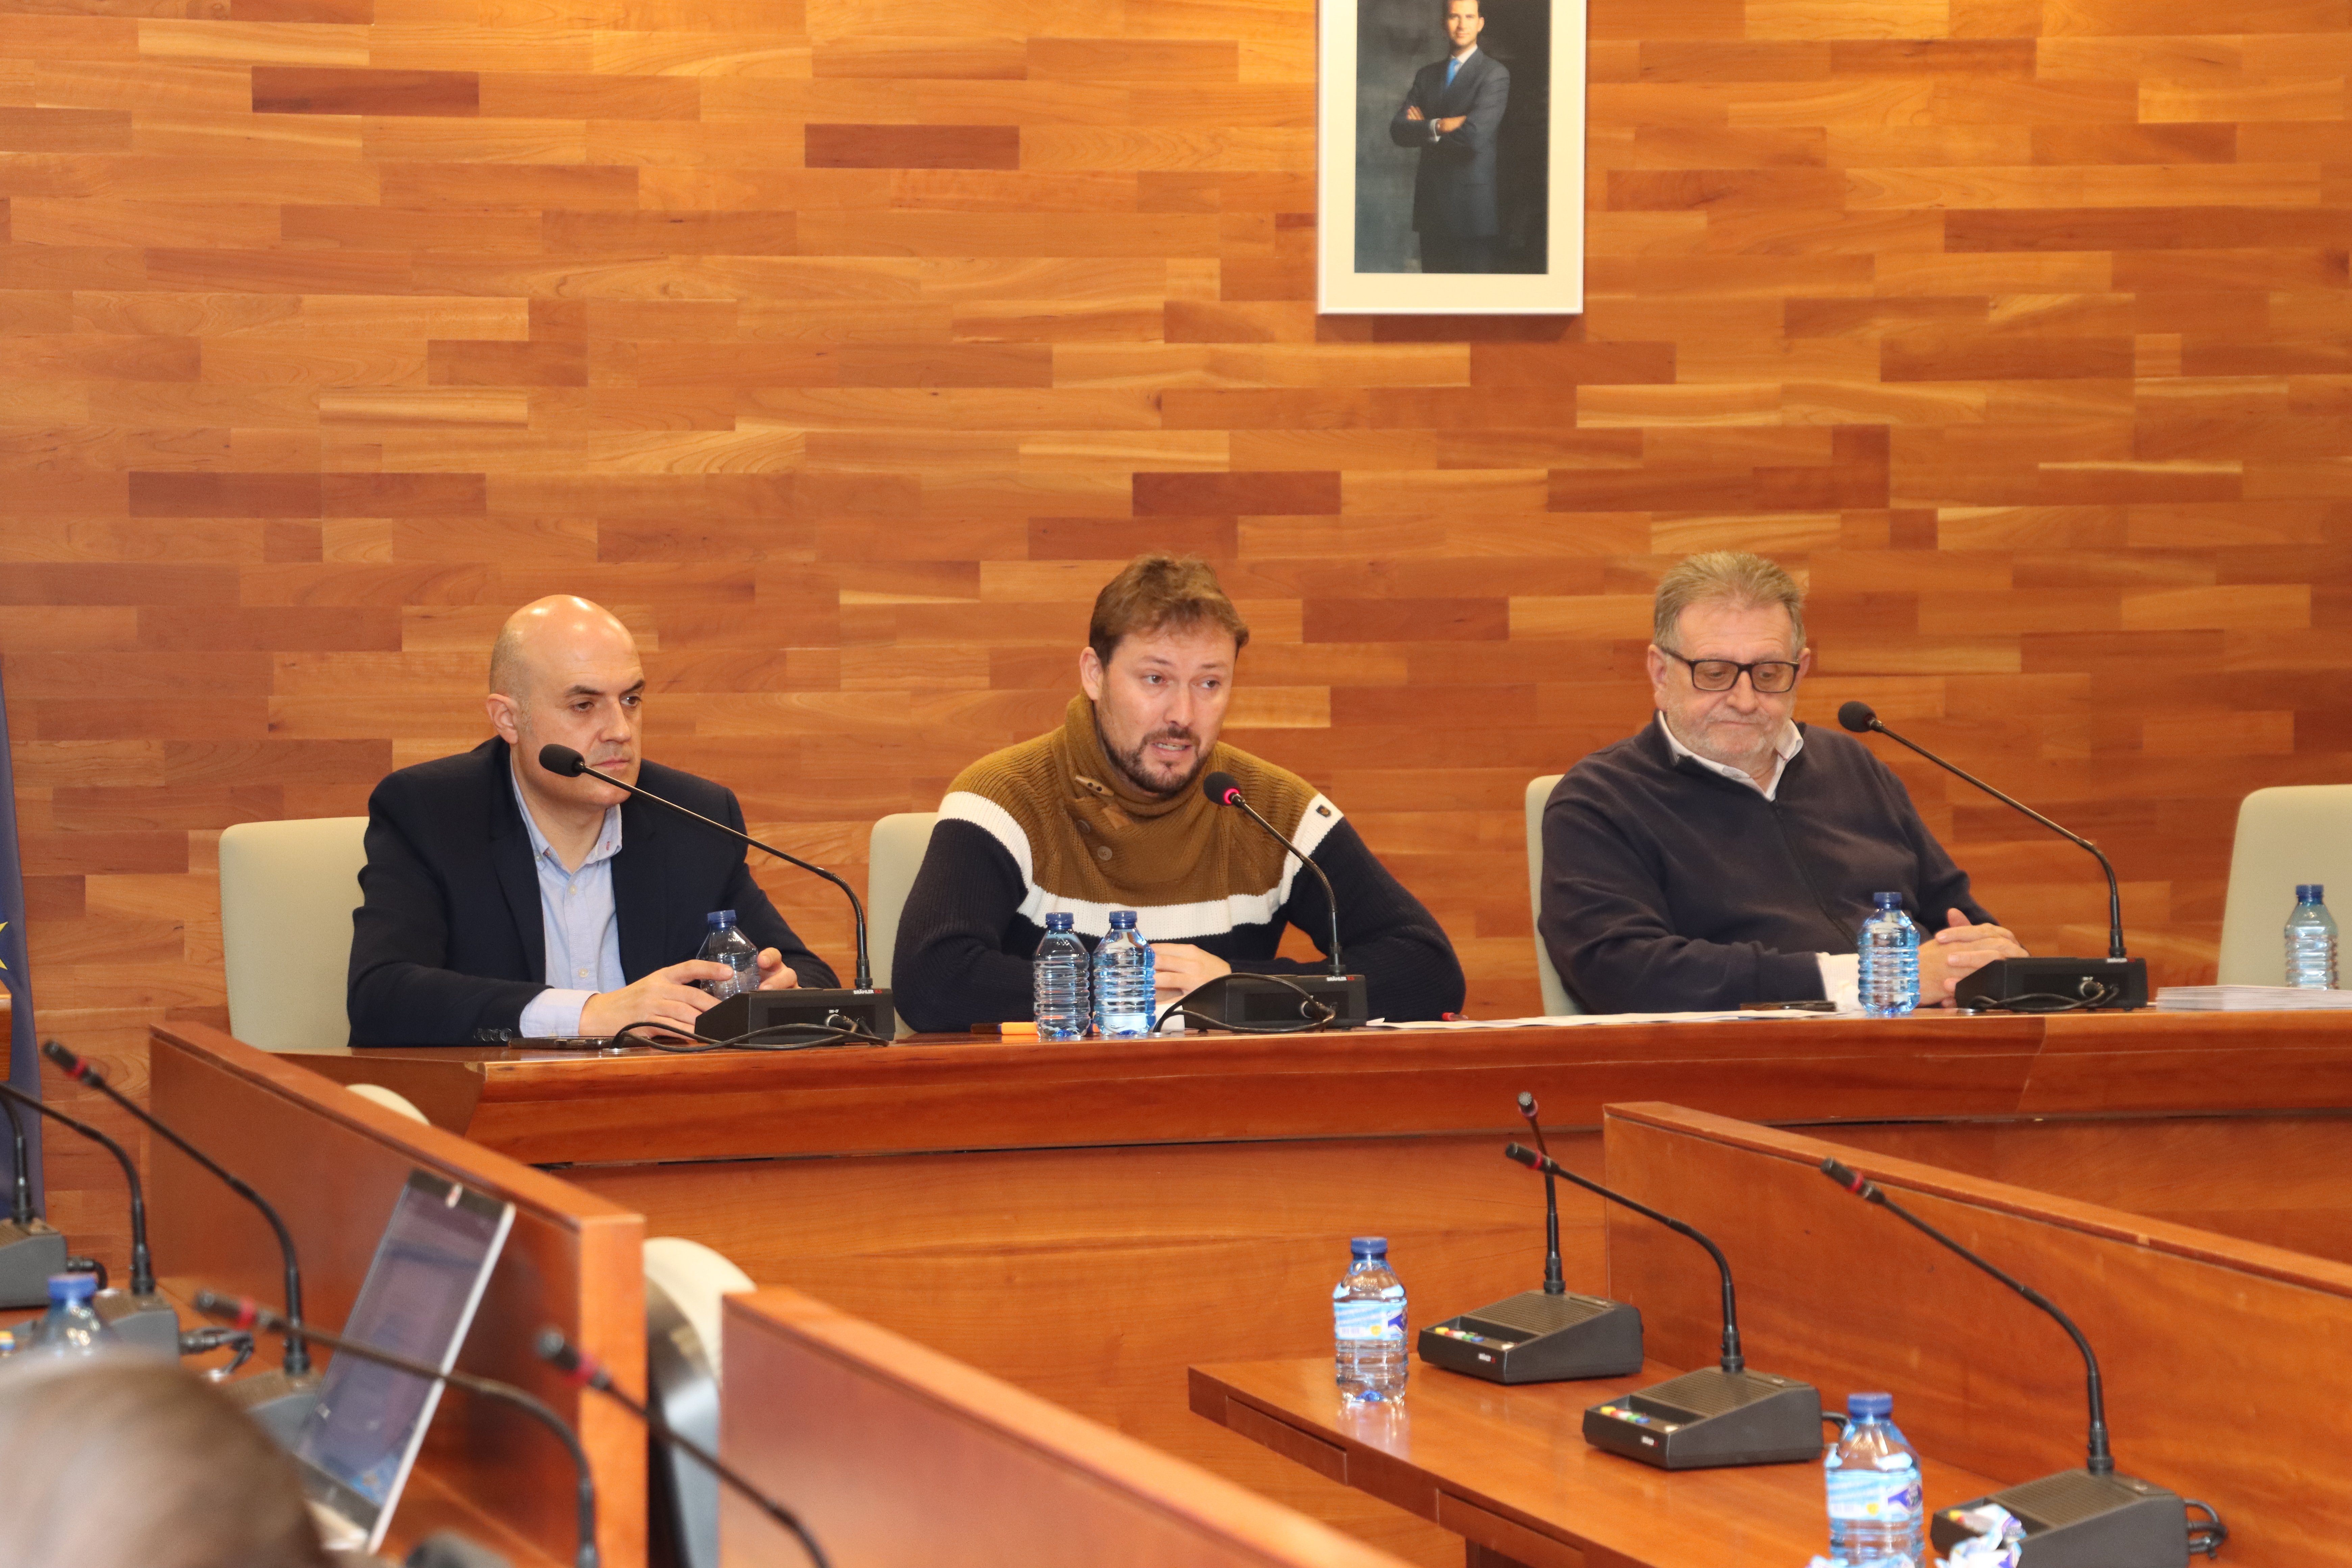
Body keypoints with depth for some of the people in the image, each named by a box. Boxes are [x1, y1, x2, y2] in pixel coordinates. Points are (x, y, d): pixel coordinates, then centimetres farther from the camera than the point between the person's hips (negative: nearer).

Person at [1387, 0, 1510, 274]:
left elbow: (1475, 135, -17)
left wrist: (1424, 128, -3)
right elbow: (1398, 130, 3)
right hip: (1431, 205, 5)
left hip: (1472, 207, -5)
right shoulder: (1427, 76, 15)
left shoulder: (1495, 75, -4)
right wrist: (1439, 127, -14)